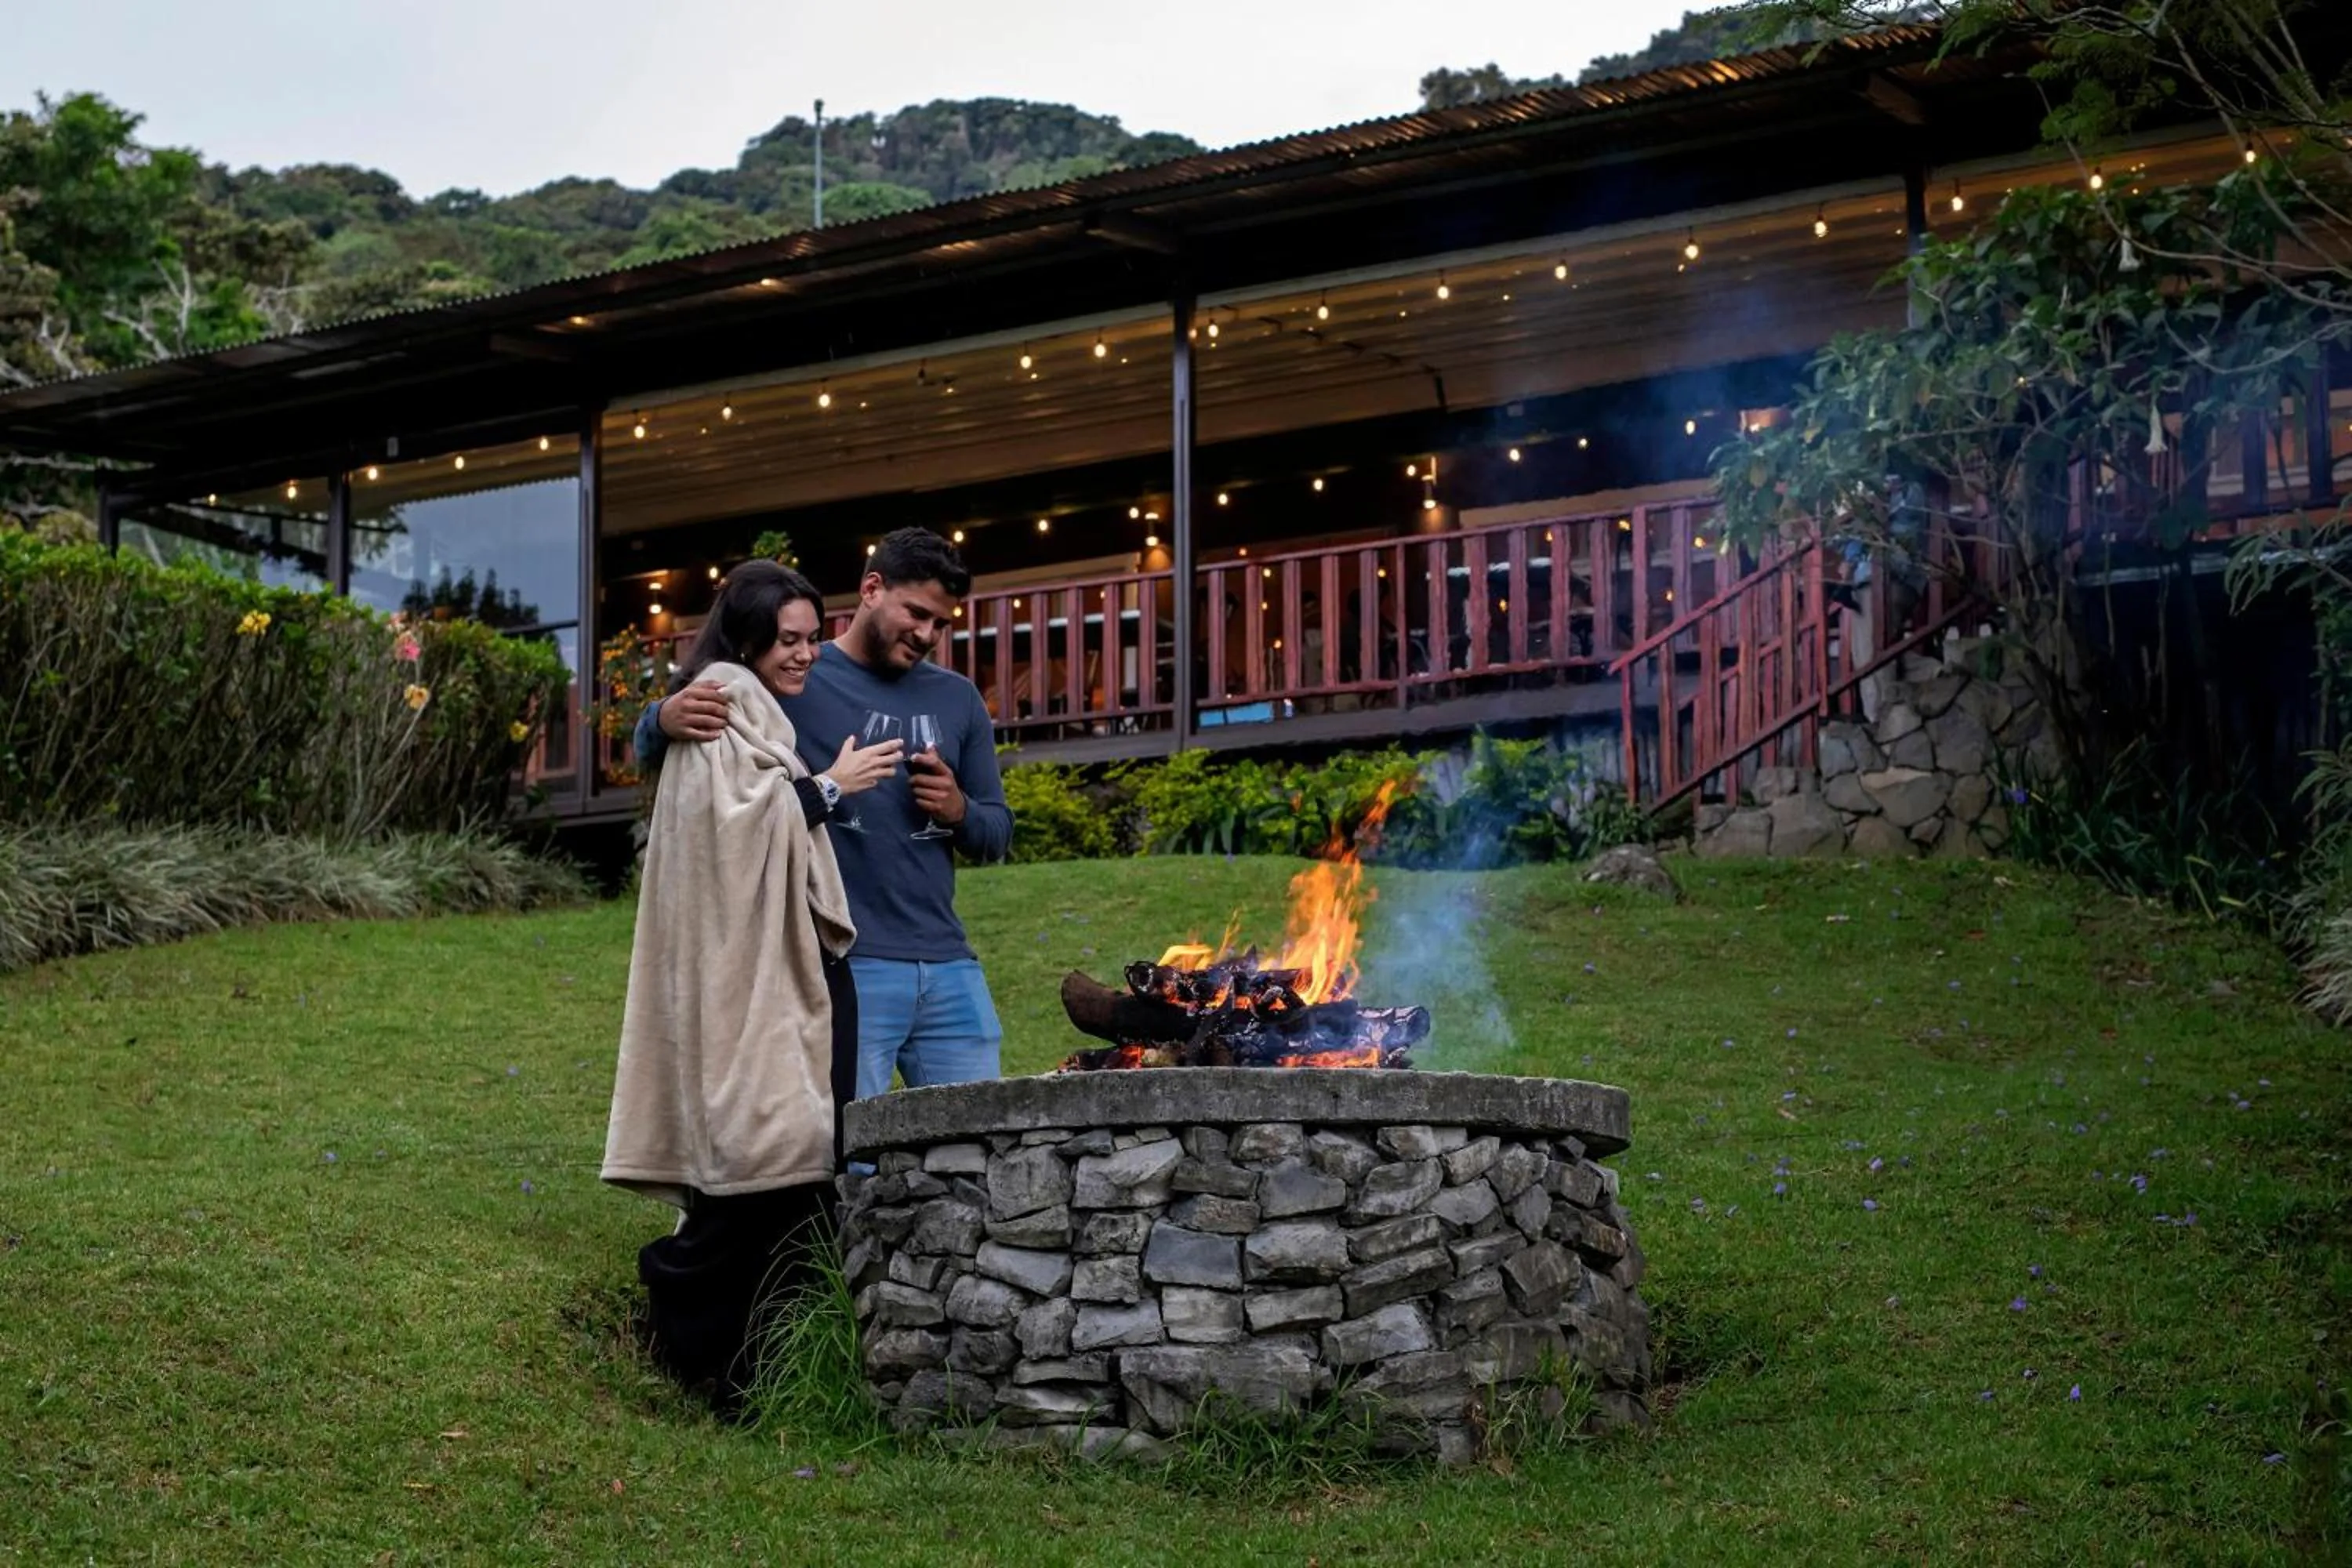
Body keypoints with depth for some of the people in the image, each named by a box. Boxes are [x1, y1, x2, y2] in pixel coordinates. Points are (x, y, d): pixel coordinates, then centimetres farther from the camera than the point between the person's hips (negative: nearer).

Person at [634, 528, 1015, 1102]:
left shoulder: (957, 699, 17)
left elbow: (998, 832, 21)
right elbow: (648, 750, 2)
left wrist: (958, 810, -3)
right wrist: (665, 720, -23)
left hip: (950, 967, 5)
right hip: (845, 967, -5)